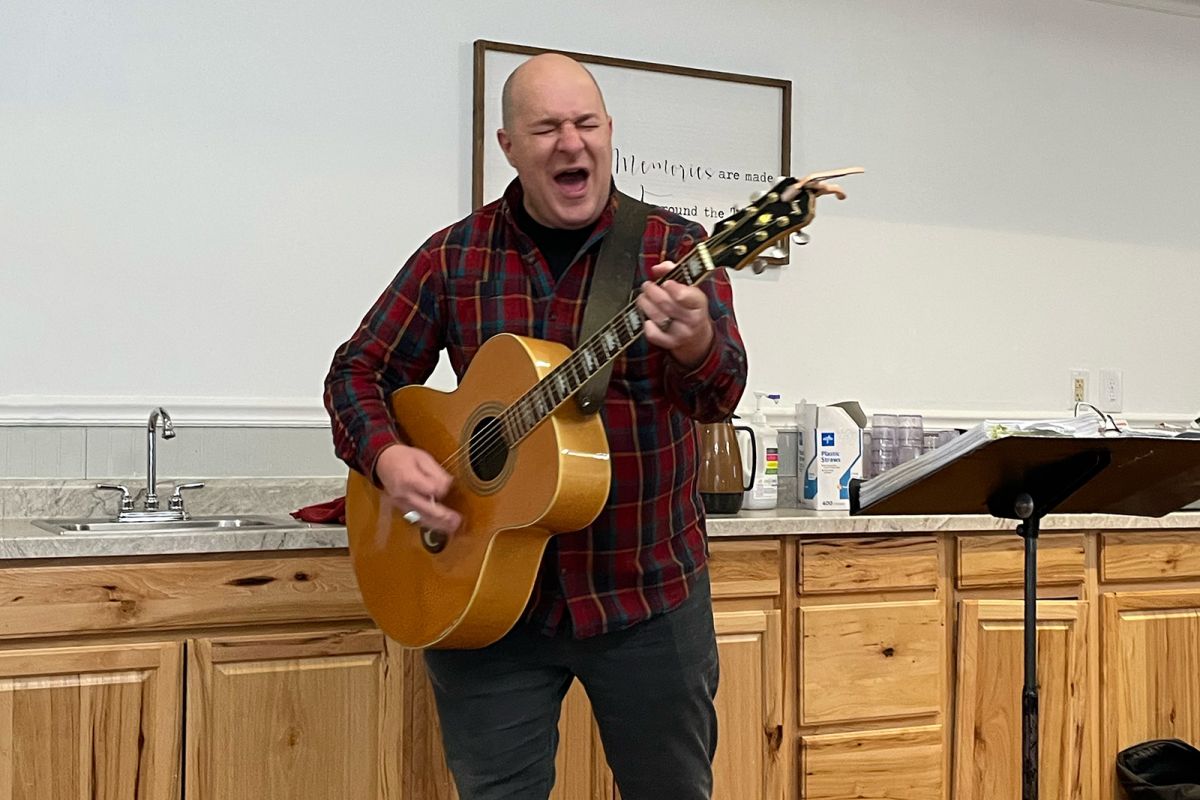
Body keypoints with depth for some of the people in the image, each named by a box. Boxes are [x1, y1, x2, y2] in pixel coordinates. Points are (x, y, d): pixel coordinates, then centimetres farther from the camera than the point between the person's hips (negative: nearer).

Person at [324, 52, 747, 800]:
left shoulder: (674, 249, -6)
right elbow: (360, 368, 7)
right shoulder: (454, 255, 0)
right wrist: (386, 454, -14)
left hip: (648, 593, 0)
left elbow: (722, 393, -20)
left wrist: (695, 346, -44)